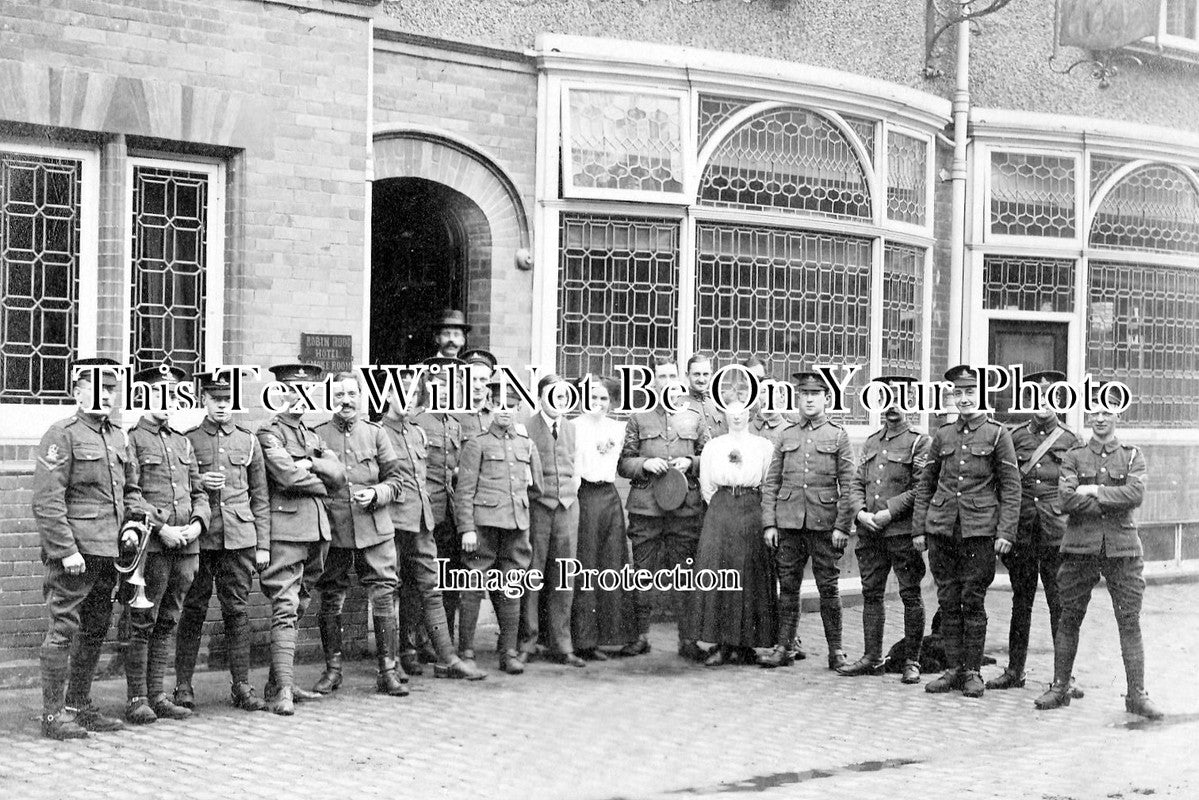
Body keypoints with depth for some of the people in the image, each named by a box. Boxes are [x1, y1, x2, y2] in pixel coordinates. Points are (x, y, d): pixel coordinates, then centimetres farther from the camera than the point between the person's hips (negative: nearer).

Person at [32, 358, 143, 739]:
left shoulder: (118, 436, 15)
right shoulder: (62, 435, -8)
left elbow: (131, 488, 25)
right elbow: (47, 501, -14)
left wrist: (131, 523, 7)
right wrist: (67, 550, -19)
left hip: (108, 551, 8)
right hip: (74, 552, -8)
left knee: (95, 631, 13)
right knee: (63, 629, -5)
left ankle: (80, 706, 23)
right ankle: (53, 714, 1)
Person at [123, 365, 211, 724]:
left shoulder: (182, 443, 19)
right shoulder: (132, 439, -2)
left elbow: (199, 491, 18)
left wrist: (197, 523, 0)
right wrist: (161, 528, -16)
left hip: (186, 544, 6)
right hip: (150, 544, -6)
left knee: (167, 623, 10)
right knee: (142, 623, -2)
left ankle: (156, 694, 16)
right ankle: (137, 699, 5)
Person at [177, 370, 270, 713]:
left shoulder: (248, 441, 10)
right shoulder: (187, 440, 5)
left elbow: (261, 498, 11)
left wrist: (263, 545, 6)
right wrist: (198, 483, -11)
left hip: (240, 538, 1)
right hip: (199, 539, -1)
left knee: (238, 610, 3)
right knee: (193, 611, 2)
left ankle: (241, 685, 10)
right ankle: (183, 686, 11)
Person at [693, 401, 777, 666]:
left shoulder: (764, 446, 9)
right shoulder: (712, 446, 14)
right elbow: (706, 486, 14)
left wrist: (749, 506, 3)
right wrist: (724, 506, 8)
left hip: (753, 512, -1)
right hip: (720, 512, 1)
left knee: (751, 576, -4)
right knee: (717, 574, -6)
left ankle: (745, 643, 3)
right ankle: (722, 644, -3)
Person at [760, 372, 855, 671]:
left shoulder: (837, 436, 4)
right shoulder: (786, 436, 11)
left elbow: (848, 486, 0)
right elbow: (770, 484, 10)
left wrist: (842, 526, -8)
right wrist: (769, 523, 1)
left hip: (823, 523, -2)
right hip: (788, 522, 2)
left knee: (828, 587, 2)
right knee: (788, 587, 6)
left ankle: (835, 650, 10)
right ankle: (784, 648, 12)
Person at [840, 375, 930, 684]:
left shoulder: (919, 442, -3)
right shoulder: (871, 442, 16)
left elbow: (921, 489, -10)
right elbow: (857, 483, 13)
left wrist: (889, 512, -15)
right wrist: (861, 512, -4)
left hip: (903, 532, -6)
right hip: (869, 531, 6)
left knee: (910, 595, 0)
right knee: (871, 593, 9)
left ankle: (912, 661, 7)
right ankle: (872, 658, 17)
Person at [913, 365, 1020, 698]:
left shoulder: (997, 434, 1)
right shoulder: (942, 435, 11)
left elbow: (1011, 487, -1)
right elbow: (925, 484, 15)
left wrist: (1005, 532, -9)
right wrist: (918, 528, 8)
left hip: (979, 530, -3)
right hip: (941, 529, 3)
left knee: (973, 601, 0)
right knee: (948, 601, 5)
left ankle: (973, 672, 9)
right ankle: (953, 669, 13)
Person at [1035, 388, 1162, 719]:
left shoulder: (1132, 456, 7)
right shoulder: (1073, 456, 6)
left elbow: (1136, 494, -11)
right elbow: (1067, 499, -9)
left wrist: (1092, 492, -12)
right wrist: (1112, 502, -12)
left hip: (1122, 547, 0)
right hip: (1080, 547, 0)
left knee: (1130, 622, -1)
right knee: (1069, 619, 6)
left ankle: (1137, 694, 6)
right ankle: (1059, 688, 17)